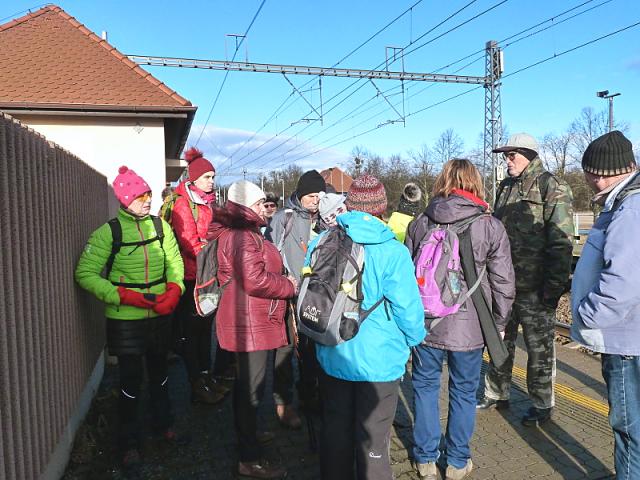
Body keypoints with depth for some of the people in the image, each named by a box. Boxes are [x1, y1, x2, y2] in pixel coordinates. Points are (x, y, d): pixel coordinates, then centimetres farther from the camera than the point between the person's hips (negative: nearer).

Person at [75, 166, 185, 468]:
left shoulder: (160, 226, 1)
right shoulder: (109, 232, -10)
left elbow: (174, 262, 5)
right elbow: (85, 274, -11)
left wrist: (174, 291, -14)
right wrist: (125, 296, -20)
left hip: (160, 316, 4)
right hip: (125, 319, -4)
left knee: (159, 373, 20)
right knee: (130, 381, 6)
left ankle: (163, 424, 43)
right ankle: (129, 443, 28)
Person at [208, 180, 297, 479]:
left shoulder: (238, 233, 15)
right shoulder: (244, 238, -20)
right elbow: (256, 281, -27)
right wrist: (289, 285, -12)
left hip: (250, 322, 11)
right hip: (251, 324, -11)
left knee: (247, 383, 23)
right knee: (251, 387, -2)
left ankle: (247, 435, 41)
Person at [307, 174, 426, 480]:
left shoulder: (321, 243, -6)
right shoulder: (391, 251, -19)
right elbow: (407, 306, -16)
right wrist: (416, 338, 5)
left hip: (332, 355, 4)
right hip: (378, 359, -4)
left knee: (335, 429, 21)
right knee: (372, 437, 13)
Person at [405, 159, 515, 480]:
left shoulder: (420, 223, -1)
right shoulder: (490, 226, -6)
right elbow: (503, 282, -5)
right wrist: (499, 323, 10)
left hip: (425, 322, 1)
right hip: (469, 326, -1)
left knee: (425, 385, 17)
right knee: (463, 391, 16)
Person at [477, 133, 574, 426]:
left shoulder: (552, 188, -9)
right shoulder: (506, 188, 13)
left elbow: (560, 243, -15)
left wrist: (553, 287, -19)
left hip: (534, 289, -7)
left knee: (540, 349, 8)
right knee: (499, 341, 16)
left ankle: (542, 405, 25)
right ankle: (497, 394, 32)